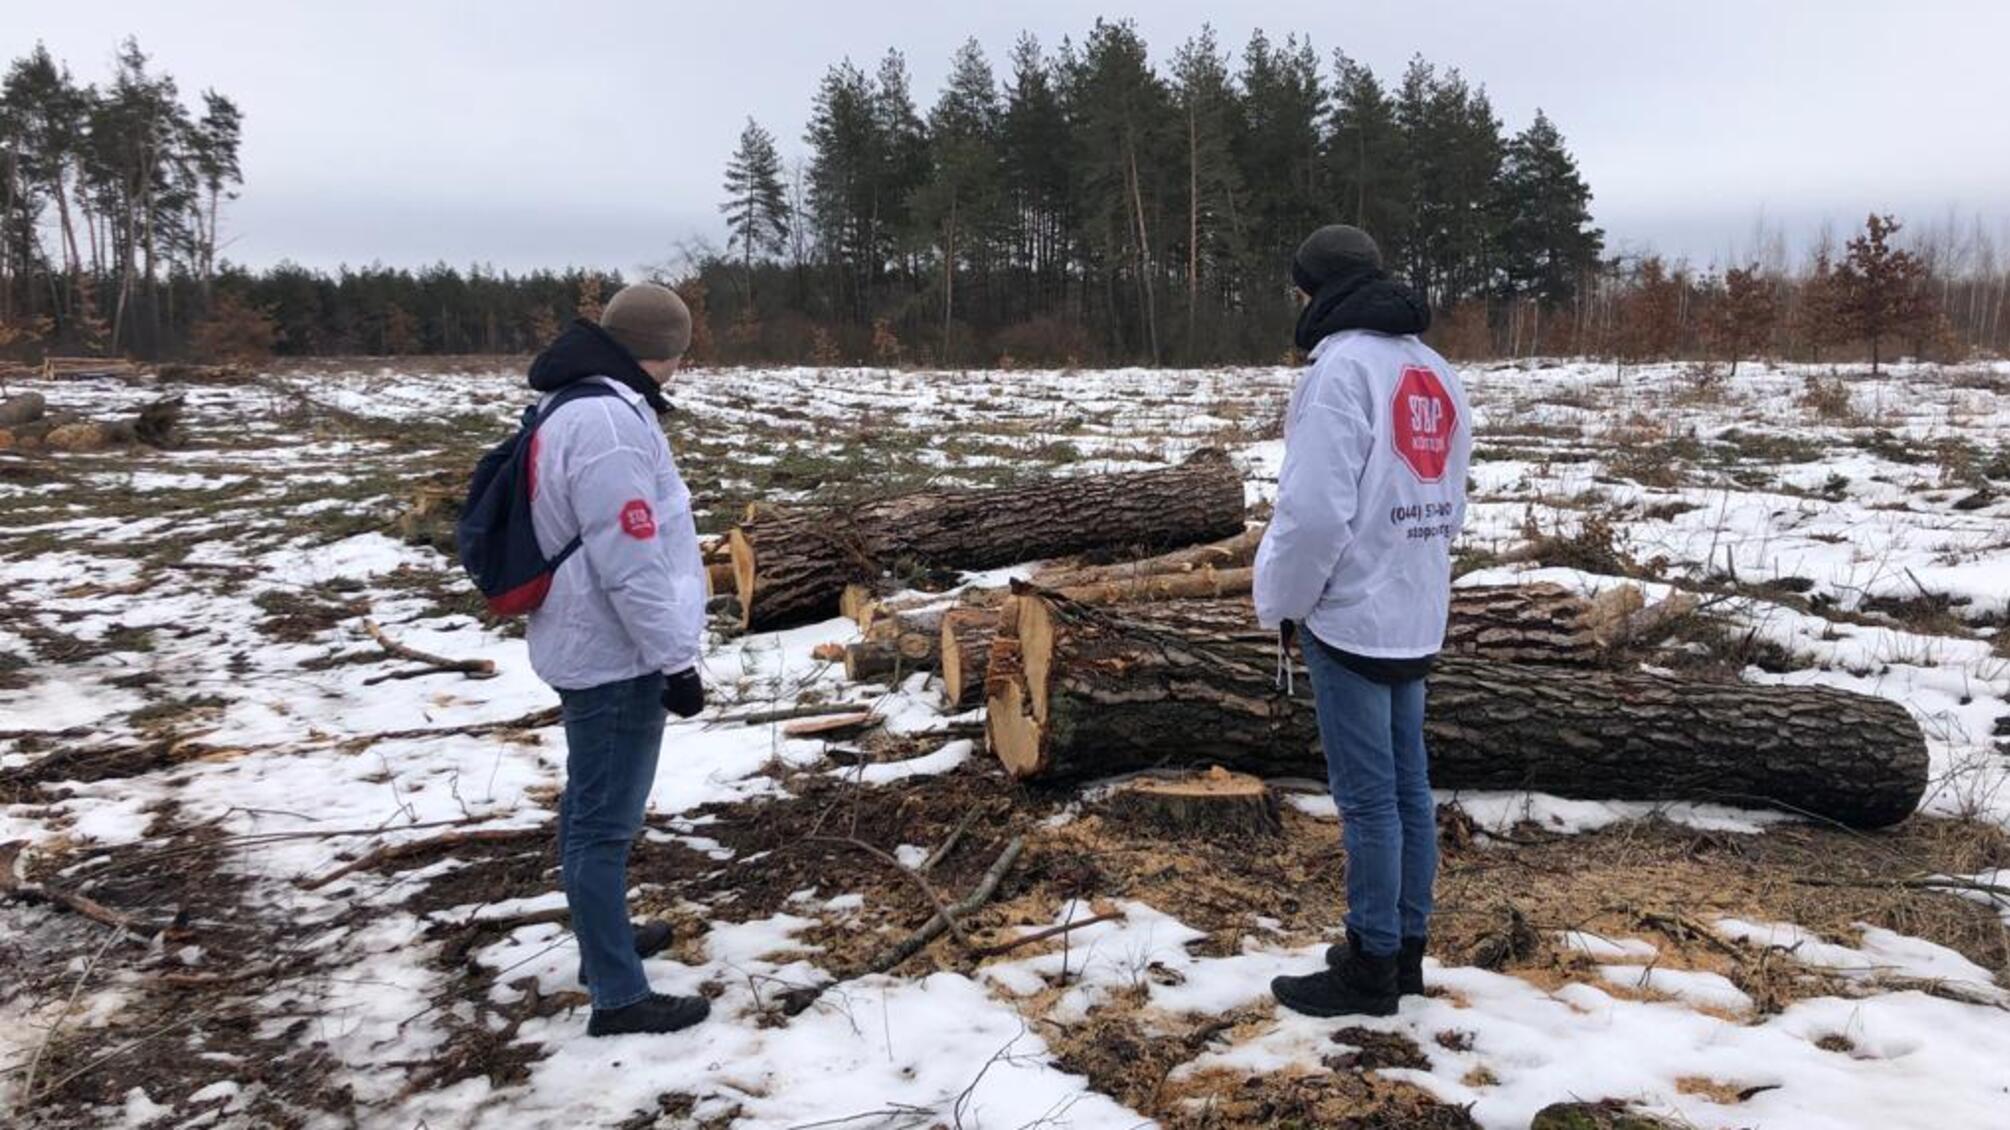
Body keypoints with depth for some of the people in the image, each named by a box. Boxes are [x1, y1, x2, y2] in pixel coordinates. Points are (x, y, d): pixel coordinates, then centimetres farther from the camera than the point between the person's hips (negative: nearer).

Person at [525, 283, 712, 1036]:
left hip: (590, 646, 11)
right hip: (616, 655, -11)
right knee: (607, 821, -3)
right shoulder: (606, 419, -23)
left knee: (590, 806, 22)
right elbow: (631, 561, -26)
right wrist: (676, 659, -21)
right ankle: (619, 997, 7)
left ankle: (605, 940, 38)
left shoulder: (573, 406, 11)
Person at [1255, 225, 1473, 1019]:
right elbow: (1447, 505, 15)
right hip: (1414, 615, 9)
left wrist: (1281, 604, -8)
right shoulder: (1436, 372, 12)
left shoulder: (1343, 365, -15)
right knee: (1407, 787, 14)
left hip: (1351, 616, -8)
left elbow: (1315, 510, -22)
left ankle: (1371, 969, 11)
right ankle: (1404, 948, 25)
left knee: (1366, 796, 0)